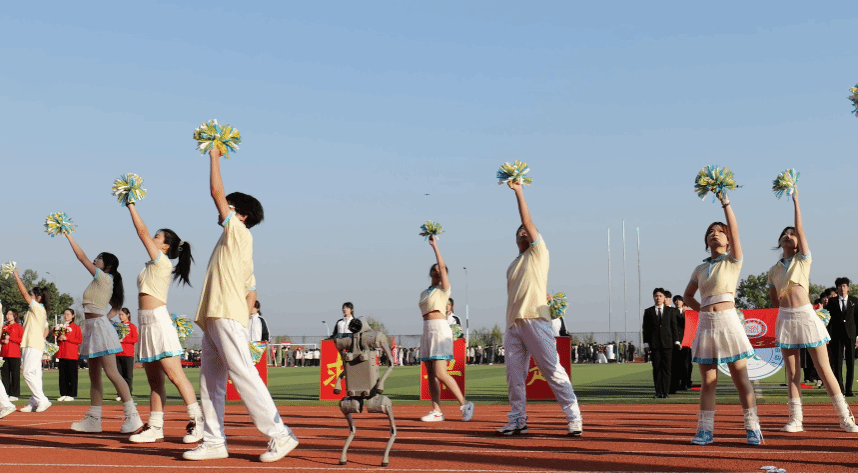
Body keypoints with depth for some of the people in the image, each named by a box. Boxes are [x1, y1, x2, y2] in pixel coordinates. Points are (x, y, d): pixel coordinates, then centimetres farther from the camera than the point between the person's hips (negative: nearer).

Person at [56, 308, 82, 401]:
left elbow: (80, 340, -7)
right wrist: (59, 339, 0)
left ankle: (71, 394, -3)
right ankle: (63, 394, 9)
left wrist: (66, 338, -12)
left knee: (72, 375, -5)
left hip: (72, 354, -5)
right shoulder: (61, 327, 18)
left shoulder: (75, 327, 2)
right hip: (61, 354, 5)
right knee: (62, 375, 4)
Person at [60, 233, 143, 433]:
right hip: (93, 329, 10)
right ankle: (93, 419, 11)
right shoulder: (103, 282, 17)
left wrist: (69, 236, -4)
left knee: (112, 373, -14)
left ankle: (132, 415, -16)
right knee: (94, 376, 9)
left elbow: (82, 258, -9)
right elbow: (114, 311, 22)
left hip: (100, 327, -10)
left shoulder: (103, 277, -8)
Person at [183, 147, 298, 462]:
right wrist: (244, 314, 16)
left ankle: (280, 435, -13)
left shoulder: (240, 234, 0)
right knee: (210, 382, 7)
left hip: (227, 317, -10)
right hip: (214, 318, 10)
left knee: (243, 375, -14)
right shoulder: (231, 244, 24)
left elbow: (217, 193, -2)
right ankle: (214, 442, 8)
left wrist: (215, 158, 7)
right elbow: (251, 289, 22)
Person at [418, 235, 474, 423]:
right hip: (427, 330, 7)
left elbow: (442, 267, -12)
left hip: (440, 329, -7)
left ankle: (464, 404, -9)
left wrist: (435, 246, -12)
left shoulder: (444, 289, 1)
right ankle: (436, 411, 6)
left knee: (440, 373, -16)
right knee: (430, 374, 3)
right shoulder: (424, 293, 20)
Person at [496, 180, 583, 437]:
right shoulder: (514, 265, 24)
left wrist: (519, 192, -6)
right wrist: (509, 325, 12)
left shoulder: (539, 253, 7)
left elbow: (528, 222, -4)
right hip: (513, 324, 7)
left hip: (535, 320, -7)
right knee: (514, 374, 5)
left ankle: (574, 418, -10)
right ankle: (517, 420, 12)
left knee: (553, 370, -10)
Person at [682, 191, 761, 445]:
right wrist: (703, 309, 4)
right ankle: (705, 430, 6)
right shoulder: (700, 269, 14)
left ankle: (752, 429, 0)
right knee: (707, 381, 5)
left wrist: (725, 202, -14)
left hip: (728, 322, -4)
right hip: (706, 324, 4)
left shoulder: (733, 261, 3)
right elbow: (687, 296, 22)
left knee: (741, 378, -3)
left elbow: (735, 230, -11)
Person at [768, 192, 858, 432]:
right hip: (785, 318, 3)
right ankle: (795, 419, 4)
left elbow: (800, 230, -7)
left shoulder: (804, 259, 4)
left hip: (806, 316, -3)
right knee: (792, 371, 3)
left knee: (824, 368, -4)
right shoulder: (774, 270, 12)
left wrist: (796, 201, -5)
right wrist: (787, 304, 3)